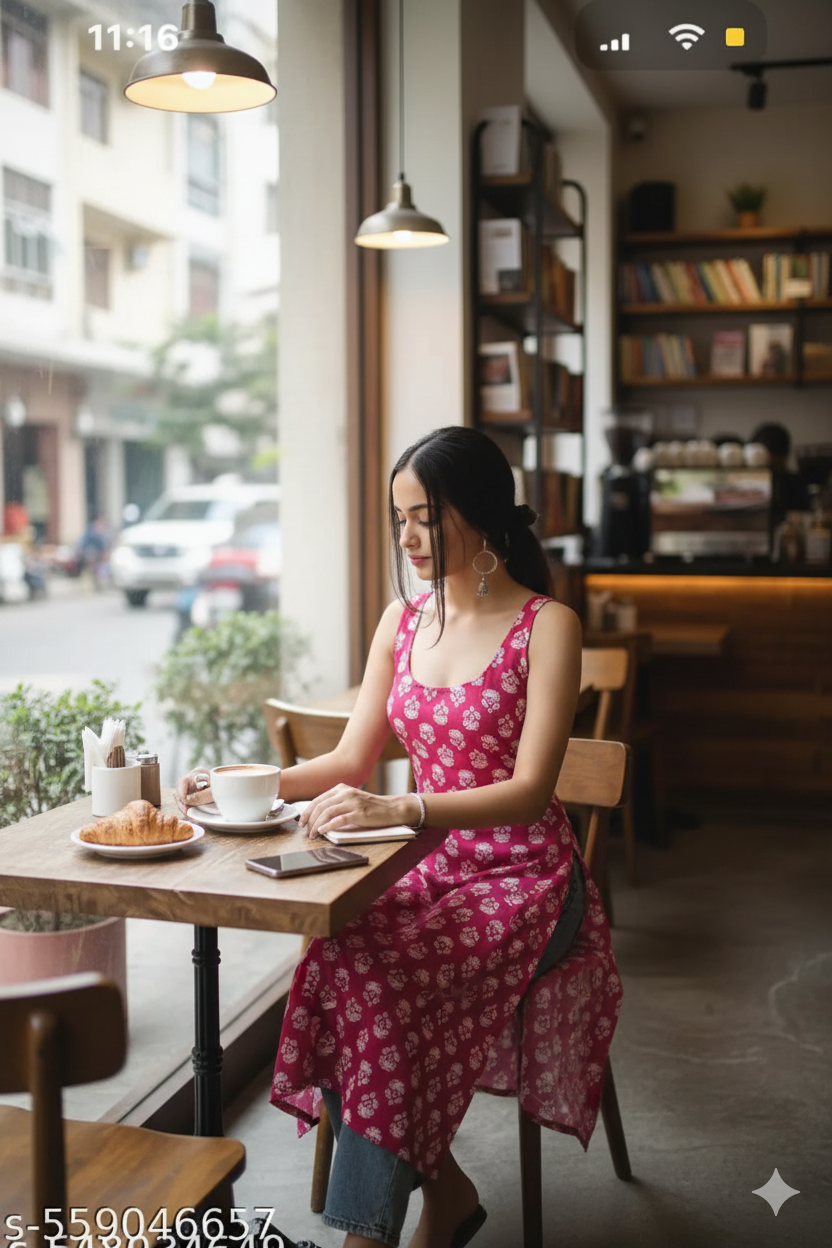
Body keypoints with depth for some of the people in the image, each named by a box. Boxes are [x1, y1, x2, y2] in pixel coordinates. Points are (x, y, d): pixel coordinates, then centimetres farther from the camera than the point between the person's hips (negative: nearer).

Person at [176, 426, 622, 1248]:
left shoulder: (546, 626, -9)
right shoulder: (402, 621, 9)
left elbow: (531, 789, -18)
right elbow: (351, 759, 9)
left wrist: (399, 810, -32)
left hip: (520, 877, -5)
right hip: (430, 869, 5)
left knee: (380, 973, -29)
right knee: (337, 954, -25)